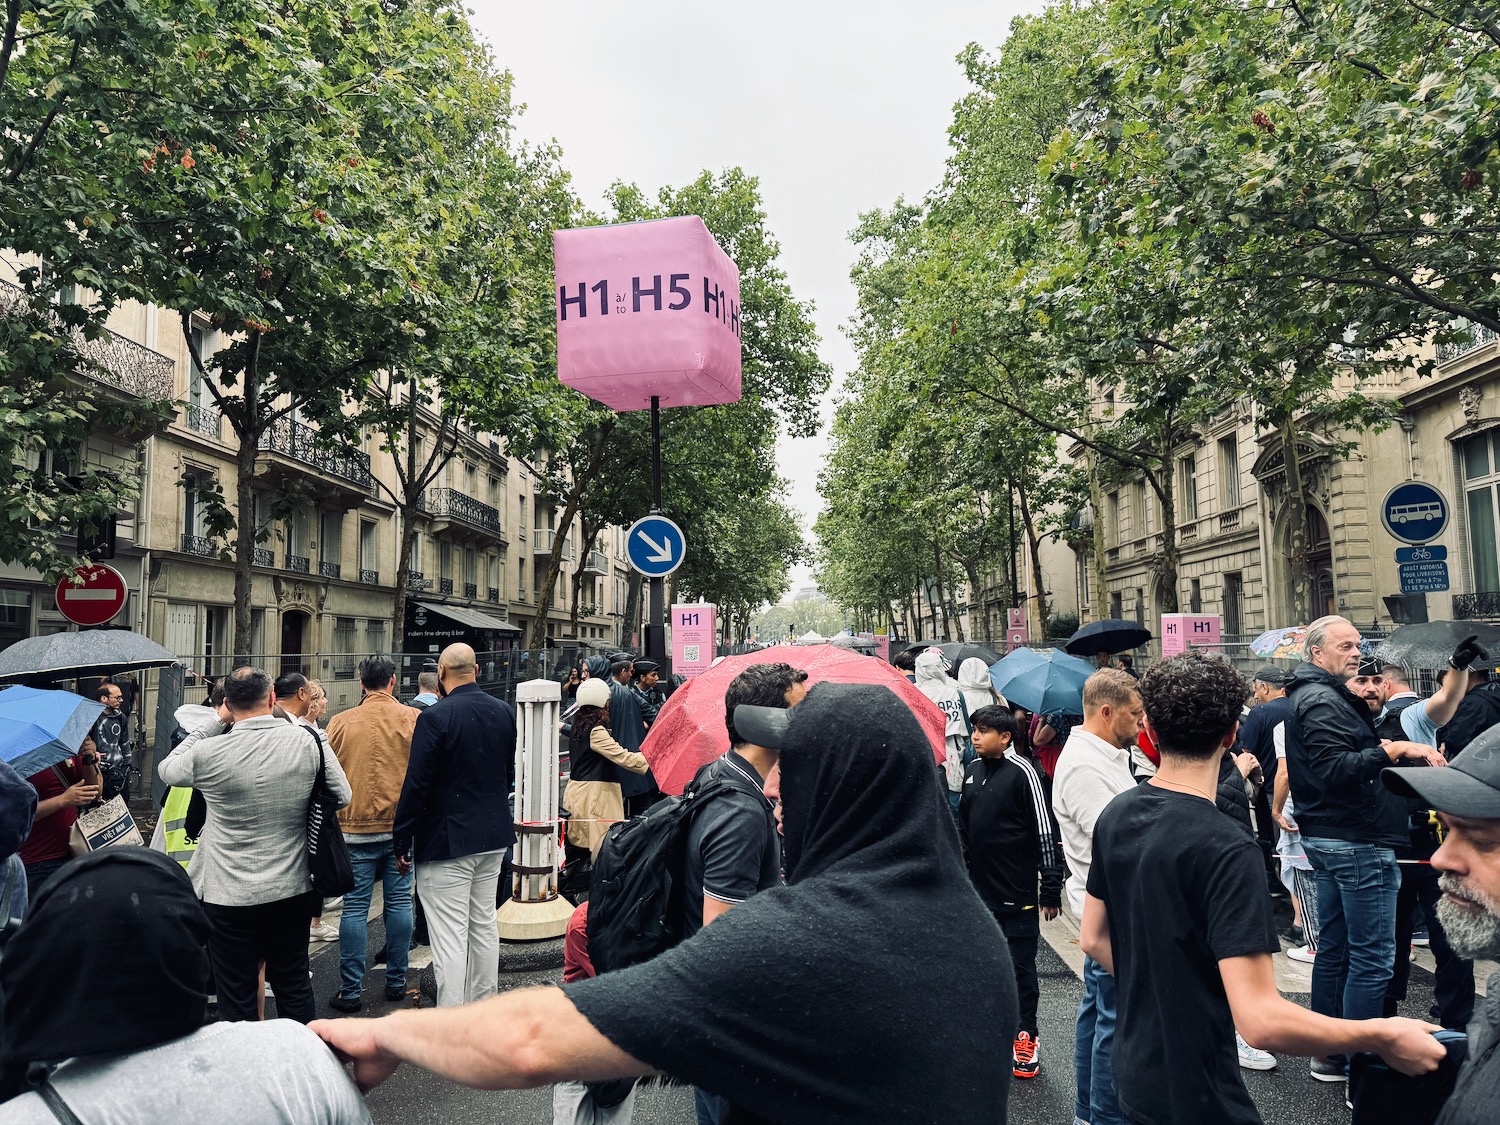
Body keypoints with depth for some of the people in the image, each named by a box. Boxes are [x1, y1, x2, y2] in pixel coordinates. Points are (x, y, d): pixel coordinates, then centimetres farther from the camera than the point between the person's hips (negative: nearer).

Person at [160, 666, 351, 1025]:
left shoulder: (209, 752, -15)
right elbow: (342, 796, 0)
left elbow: (168, 770, 8)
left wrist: (217, 721, 5)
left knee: (238, 999, 11)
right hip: (293, 889, 3)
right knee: (295, 988, 19)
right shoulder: (308, 740, -9)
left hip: (230, 897, -3)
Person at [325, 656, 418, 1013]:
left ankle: (351, 989, 9)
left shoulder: (340, 723, -2)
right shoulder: (414, 719, -3)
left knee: (355, 907, 5)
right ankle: (396, 981, 18)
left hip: (356, 827, 0)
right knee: (399, 901, 9)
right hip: (402, 825, 1)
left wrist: (331, 824, 19)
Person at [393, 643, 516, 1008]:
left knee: (450, 938, -2)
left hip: (446, 840, -7)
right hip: (494, 835, 7)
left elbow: (417, 784, -16)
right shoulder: (504, 712, 3)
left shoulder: (435, 717, -17)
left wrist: (402, 842, -7)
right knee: (484, 926, 18)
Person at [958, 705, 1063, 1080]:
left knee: (1021, 965, 3)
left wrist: (1051, 889, -12)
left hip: (1016, 891, -6)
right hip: (978, 887, 6)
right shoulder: (973, 770, 8)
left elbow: (1046, 832, -12)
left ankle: (1025, 1036, 15)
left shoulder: (1023, 772, -13)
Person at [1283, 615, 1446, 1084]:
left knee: (1333, 949, 15)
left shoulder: (1314, 697, 17)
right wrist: (1395, 750, -29)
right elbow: (1335, 770, -27)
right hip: (1357, 843, -11)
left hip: (1328, 840, 11)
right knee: (1372, 958, -5)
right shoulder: (1324, 701, -16)